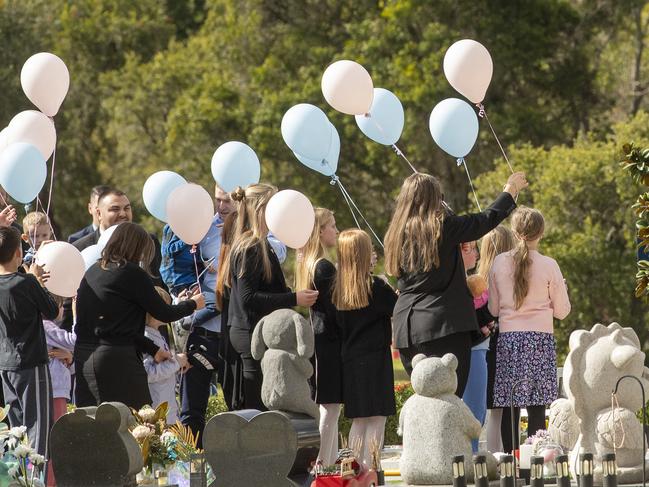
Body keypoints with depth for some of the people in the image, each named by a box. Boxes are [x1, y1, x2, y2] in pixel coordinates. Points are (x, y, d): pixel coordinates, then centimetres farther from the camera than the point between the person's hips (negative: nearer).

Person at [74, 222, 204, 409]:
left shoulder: (92, 272, 14)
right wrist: (192, 304, 19)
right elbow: (164, 313, -1)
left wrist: (153, 349, 23)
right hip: (116, 359, -8)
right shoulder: (132, 273, -8)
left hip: (83, 356, 8)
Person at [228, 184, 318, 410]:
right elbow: (248, 298, -22)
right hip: (254, 334, -10)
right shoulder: (251, 249, -15)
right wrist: (293, 299, -22)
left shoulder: (260, 245, 16)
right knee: (259, 408, -9)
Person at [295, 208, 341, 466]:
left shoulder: (305, 264, 11)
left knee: (329, 410, 14)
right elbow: (335, 309, -17)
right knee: (329, 408, -6)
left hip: (314, 337, 9)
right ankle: (322, 466, -6)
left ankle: (331, 463, 18)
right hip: (328, 340, -9)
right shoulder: (325, 267, -17)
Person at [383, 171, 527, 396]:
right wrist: (510, 191, 21)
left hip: (407, 328, 6)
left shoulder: (397, 234, 9)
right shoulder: (443, 226, -8)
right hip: (444, 325, -6)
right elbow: (486, 220, 4)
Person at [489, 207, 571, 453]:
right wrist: (560, 289, 21)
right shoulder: (548, 266, -4)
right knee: (537, 410, -2)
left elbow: (493, 309, 10)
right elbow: (561, 311, 2)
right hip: (539, 340, -2)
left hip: (508, 338, 2)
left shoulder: (499, 263, 3)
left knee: (509, 408, 2)